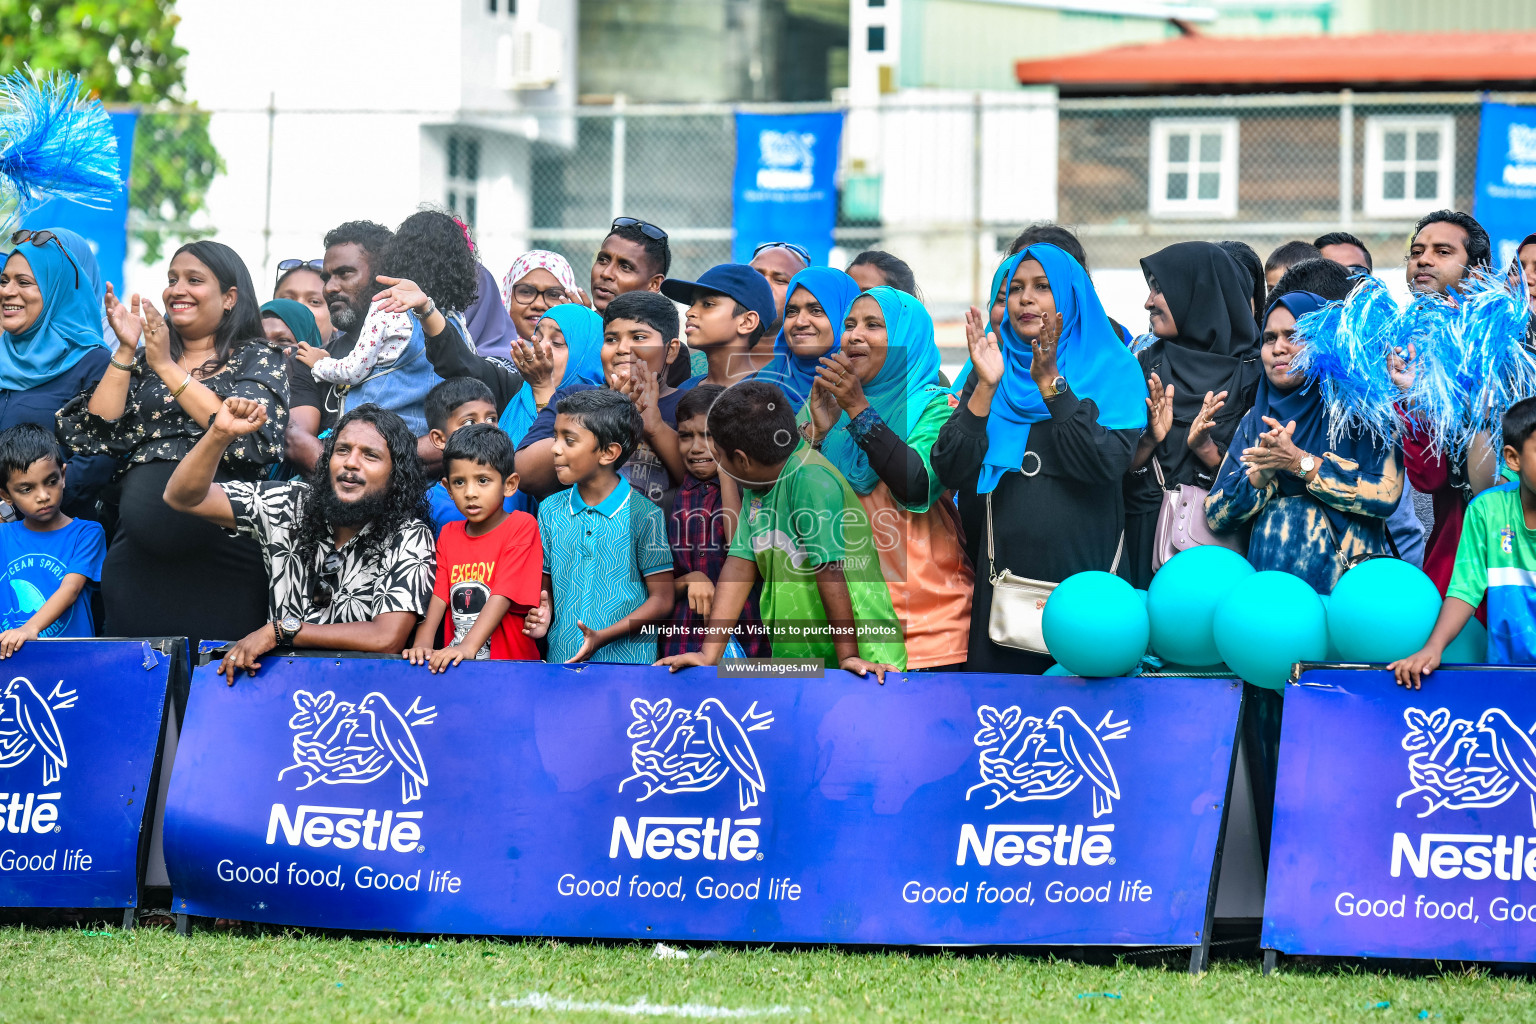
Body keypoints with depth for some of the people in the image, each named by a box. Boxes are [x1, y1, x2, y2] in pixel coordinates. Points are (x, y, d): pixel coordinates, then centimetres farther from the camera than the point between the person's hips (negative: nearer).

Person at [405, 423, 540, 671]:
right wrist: (422, 644, -14)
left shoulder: (521, 527, -2)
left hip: (511, 660, -5)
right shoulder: (449, 534, 15)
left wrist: (469, 646, -24)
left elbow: (504, 594, -13)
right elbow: (438, 595, 5)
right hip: (454, 663, 5)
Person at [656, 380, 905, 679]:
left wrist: (848, 656, -20)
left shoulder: (811, 481, -16)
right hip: (793, 664, 7)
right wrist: (710, 654, 0)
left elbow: (830, 572, -19)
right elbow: (740, 564, 6)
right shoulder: (756, 486, 9)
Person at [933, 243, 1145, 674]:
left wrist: (1052, 385, -17)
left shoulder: (1112, 370, 2)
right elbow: (951, 472, 0)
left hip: (1083, 569, -3)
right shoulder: (992, 368, 11)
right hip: (1005, 570, 3)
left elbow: (1108, 464, -14)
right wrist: (986, 386, -10)